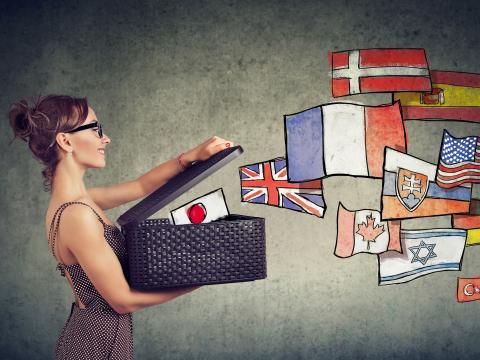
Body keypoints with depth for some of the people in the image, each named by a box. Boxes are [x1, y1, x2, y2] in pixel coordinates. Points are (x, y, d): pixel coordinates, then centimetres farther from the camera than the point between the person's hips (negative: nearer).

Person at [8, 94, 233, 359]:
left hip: (89, 334, 9)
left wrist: (193, 156, -3)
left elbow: (141, 186, 10)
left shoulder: (73, 198, 2)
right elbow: (123, 300, -20)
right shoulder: (77, 215, -25)